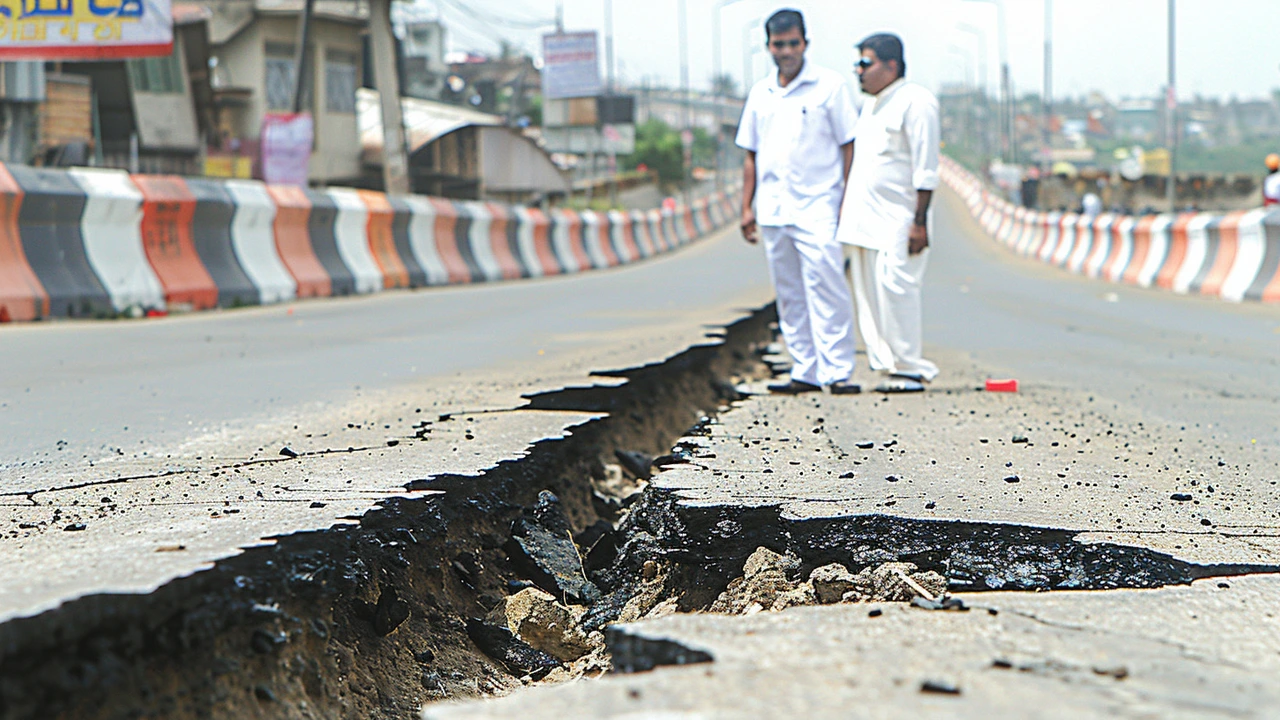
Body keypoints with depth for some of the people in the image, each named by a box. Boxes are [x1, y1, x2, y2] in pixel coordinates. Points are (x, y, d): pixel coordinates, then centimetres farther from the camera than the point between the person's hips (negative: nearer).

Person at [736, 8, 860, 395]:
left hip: (817, 206, -5)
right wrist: (747, 207, 12)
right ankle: (806, 371, 12)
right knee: (789, 295, 7)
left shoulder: (829, 86, 0)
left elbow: (849, 145, -2)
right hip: (773, 210, 5)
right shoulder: (760, 94, 14)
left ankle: (837, 370, -12)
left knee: (825, 288, -13)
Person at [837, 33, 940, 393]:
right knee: (867, 294, 5)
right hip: (864, 221, 9)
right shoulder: (870, 105, 20)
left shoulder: (915, 102, -7)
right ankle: (887, 365, 8)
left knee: (895, 288, -13)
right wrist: (845, 210, 19)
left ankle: (910, 368, -6)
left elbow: (925, 169, -12)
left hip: (897, 222, -9)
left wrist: (920, 221, -17)